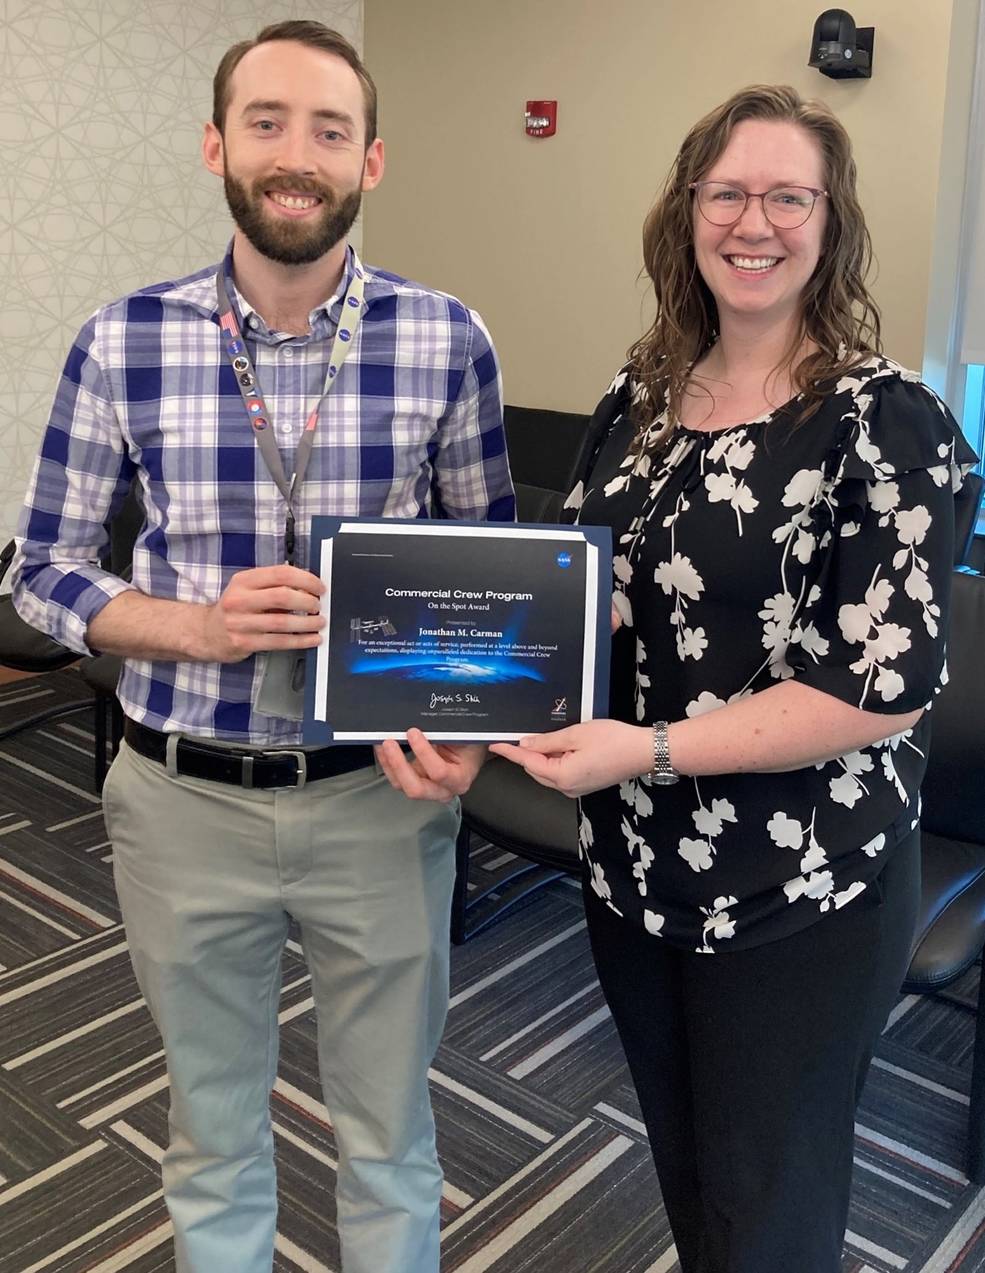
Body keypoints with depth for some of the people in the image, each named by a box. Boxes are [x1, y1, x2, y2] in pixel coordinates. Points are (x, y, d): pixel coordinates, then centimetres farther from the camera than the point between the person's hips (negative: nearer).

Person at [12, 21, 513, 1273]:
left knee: (388, 1131, 19)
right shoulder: (124, 341, -6)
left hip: (380, 796, 0)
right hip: (184, 798, 1)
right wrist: (201, 626, -18)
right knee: (213, 1131, 22)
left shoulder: (446, 341, -7)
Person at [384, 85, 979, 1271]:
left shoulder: (885, 420, -16)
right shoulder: (639, 396, 3)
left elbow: (884, 688, -20)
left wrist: (648, 751, -25)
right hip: (632, 870, 6)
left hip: (800, 896, -5)